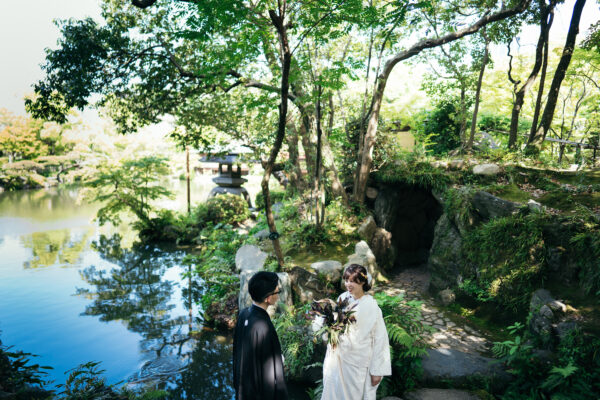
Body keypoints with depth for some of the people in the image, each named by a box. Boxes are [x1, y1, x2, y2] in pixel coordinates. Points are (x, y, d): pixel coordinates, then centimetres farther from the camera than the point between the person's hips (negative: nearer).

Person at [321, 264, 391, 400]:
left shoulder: (371, 306, -15)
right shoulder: (342, 298, -1)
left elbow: (380, 339, -12)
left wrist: (377, 371, -11)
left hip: (358, 364, -4)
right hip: (338, 358, 4)